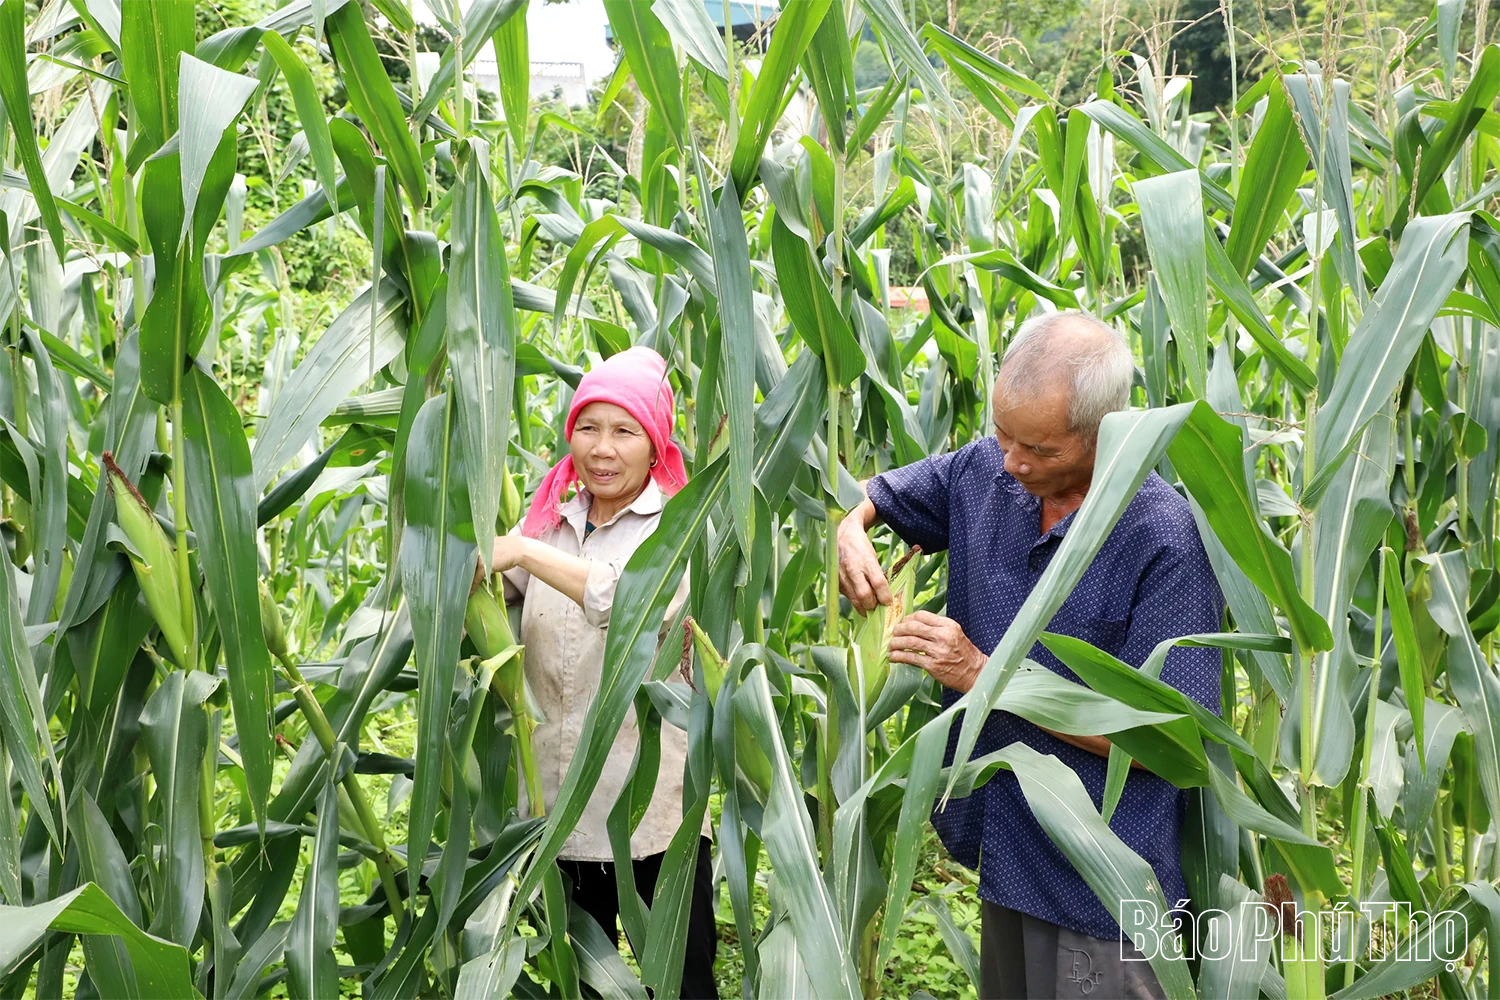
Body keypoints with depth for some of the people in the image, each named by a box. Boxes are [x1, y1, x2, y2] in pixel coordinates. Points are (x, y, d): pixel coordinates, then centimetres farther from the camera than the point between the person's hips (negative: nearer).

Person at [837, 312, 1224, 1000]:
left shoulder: (1165, 542, -22)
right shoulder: (985, 471, -3)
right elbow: (868, 493, 15)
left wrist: (984, 674, -22)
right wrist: (851, 530, -11)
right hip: (1005, 849, 6)